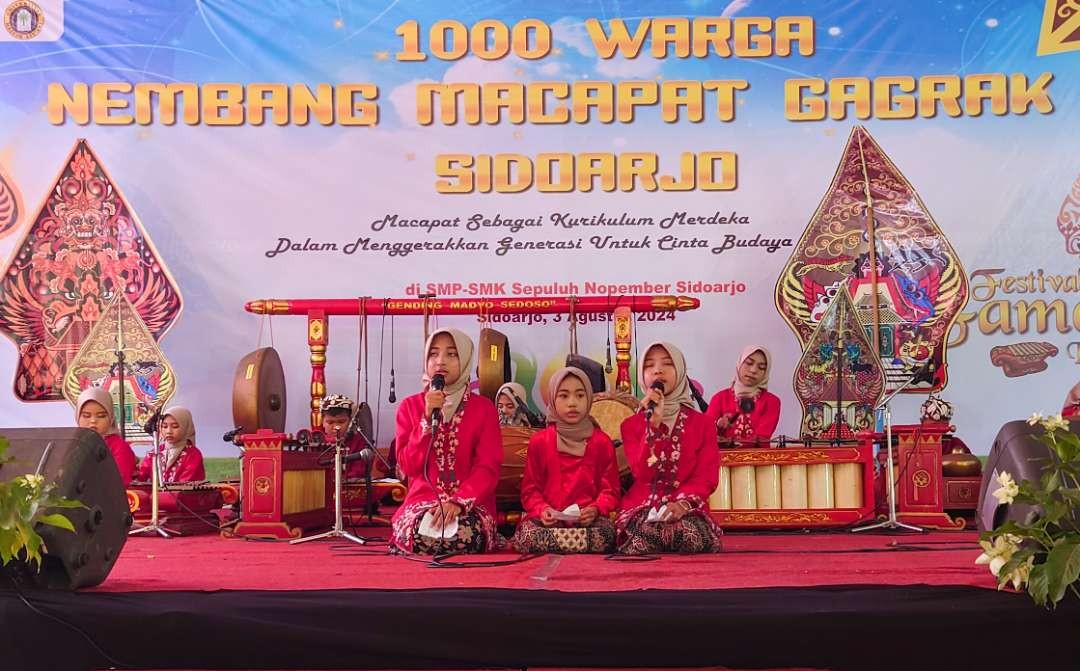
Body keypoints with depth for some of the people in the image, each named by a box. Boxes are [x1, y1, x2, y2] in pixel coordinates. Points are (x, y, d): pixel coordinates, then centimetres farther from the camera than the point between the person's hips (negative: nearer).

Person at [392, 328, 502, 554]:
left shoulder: (484, 408, 6)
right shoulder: (410, 406, 10)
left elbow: (488, 468, -4)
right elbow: (408, 466, -1)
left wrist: (458, 502, -21)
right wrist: (428, 417, -11)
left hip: (470, 503, -1)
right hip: (423, 500, 1)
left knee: (463, 535, -35)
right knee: (417, 534, -34)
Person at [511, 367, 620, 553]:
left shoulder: (601, 442, 9)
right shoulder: (539, 441, 9)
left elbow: (610, 490, 6)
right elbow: (530, 490, 8)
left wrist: (596, 509, -14)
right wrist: (541, 510, -12)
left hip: (588, 517, 1)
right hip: (549, 517, 0)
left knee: (606, 533, -33)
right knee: (529, 535, -33)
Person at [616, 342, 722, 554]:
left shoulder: (702, 423, 10)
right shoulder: (631, 425, 11)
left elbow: (706, 477, -1)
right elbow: (643, 474, -6)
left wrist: (683, 503, -22)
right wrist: (654, 422, -13)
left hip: (687, 510, 0)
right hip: (642, 509, 0)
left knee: (690, 535, -36)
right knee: (645, 535, -36)